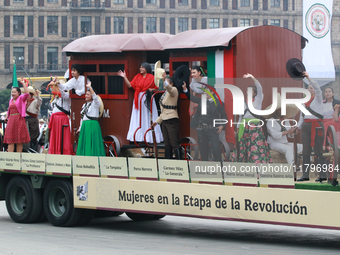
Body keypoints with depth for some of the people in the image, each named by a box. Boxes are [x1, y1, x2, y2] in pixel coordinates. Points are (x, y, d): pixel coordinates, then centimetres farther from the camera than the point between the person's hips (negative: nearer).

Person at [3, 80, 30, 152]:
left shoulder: (21, 98, 0)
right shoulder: (11, 101, 18)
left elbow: (27, 94, -18)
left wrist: (23, 83, -16)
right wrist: (7, 117, 19)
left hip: (19, 120, -6)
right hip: (11, 121, 6)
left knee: (19, 141, -2)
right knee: (10, 140, -1)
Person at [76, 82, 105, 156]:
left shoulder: (95, 104, -3)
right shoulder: (84, 105, 19)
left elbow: (95, 97, -25)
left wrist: (89, 87, -28)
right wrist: (80, 128, 22)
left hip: (92, 125, -7)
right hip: (85, 125, 7)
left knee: (92, 143, -9)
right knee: (84, 143, 6)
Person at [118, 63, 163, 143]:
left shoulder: (151, 77, 1)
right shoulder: (137, 77, 10)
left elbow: (157, 88, 4)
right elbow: (130, 85, 4)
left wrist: (151, 89, -15)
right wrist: (124, 77, -2)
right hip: (138, 99, 3)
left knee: (148, 118, -3)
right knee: (139, 118, 0)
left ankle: (150, 138, 0)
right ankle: (139, 137, 1)